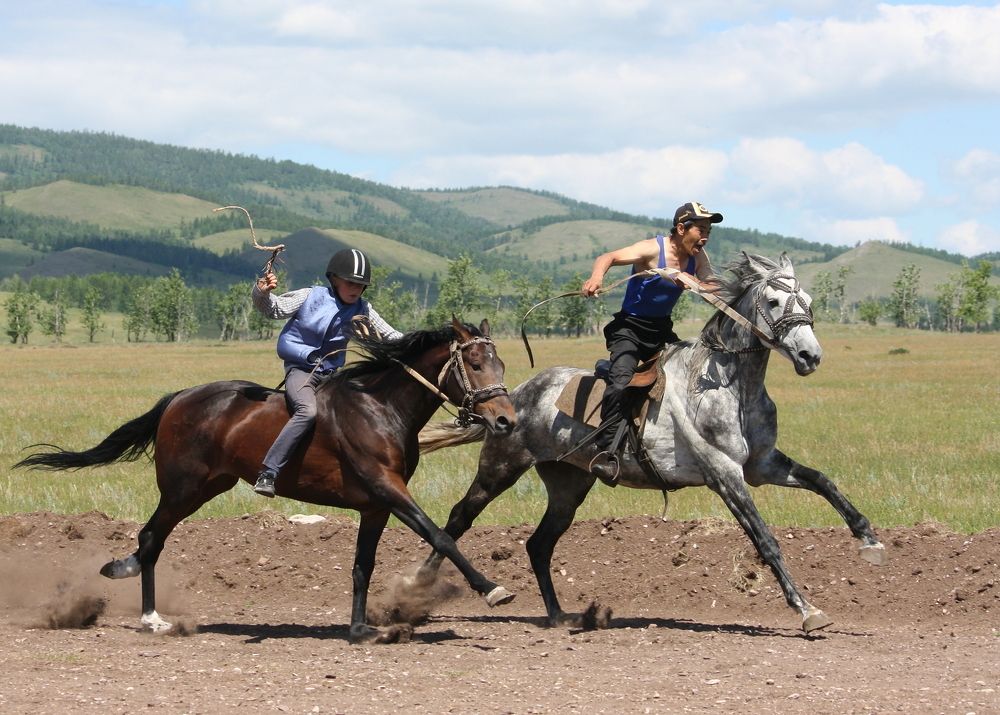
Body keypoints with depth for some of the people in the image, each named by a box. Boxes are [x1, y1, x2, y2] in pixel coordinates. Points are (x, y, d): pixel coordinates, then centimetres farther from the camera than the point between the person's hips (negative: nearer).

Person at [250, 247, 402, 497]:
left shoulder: (362, 310, 5)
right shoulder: (311, 297, -6)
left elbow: (389, 334, 9)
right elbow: (273, 309, -5)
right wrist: (262, 293, -25)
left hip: (332, 373, 6)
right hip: (300, 369, -6)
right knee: (308, 411, -33)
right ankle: (267, 473, -36)